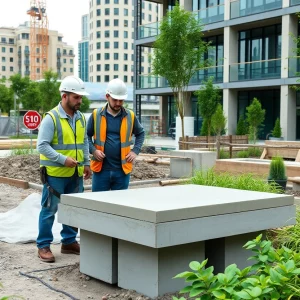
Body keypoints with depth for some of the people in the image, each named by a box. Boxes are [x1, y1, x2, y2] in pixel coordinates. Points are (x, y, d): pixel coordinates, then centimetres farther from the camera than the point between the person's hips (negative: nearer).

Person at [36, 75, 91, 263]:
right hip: (55, 174, -6)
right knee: (49, 210, 2)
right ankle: (43, 246, 12)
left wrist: (87, 163, 10)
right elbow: (42, 145, -16)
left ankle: (69, 242, 27)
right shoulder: (51, 118, -12)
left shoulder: (81, 118, 9)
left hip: (76, 174, 7)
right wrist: (63, 159, -22)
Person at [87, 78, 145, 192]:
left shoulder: (130, 116, 4)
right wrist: (93, 150, -7)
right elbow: (86, 135, 9)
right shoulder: (96, 115, 0)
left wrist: (135, 151, 4)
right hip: (101, 169, -1)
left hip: (122, 169, 1)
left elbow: (140, 133, 18)